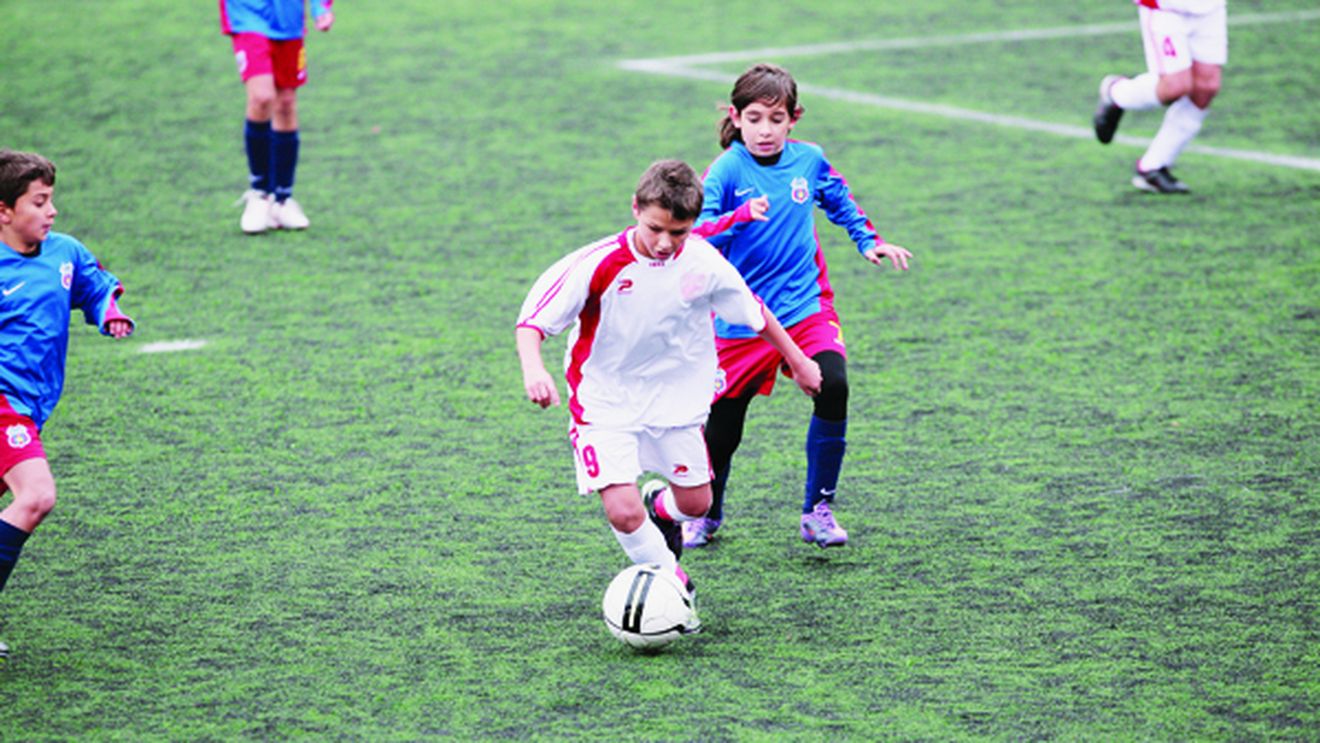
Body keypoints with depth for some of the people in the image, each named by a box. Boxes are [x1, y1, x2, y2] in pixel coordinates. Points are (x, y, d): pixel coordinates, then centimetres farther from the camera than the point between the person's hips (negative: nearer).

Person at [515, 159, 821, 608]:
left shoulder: (704, 264, -13)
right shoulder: (599, 264, -24)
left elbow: (754, 313, 5)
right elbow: (533, 320, -22)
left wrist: (798, 362, 15)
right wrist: (533, 369, -42)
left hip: (676, 401, 4)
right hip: (606, 406, -4)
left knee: (695, 504, 14)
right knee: (623, 512, -18)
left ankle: (662, 509, 52)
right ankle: (672, 581, 8)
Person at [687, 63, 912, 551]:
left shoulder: (809, 161, 2)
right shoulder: (726, 171, -11)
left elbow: (840, 200, 24)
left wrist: (869, 242, 21)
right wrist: (738, 219, -38)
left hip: (805, 306, 2)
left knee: (833, 387, -21)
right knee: (723, 425, 4)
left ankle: (818, 511, -6)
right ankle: (706, 513, 33)